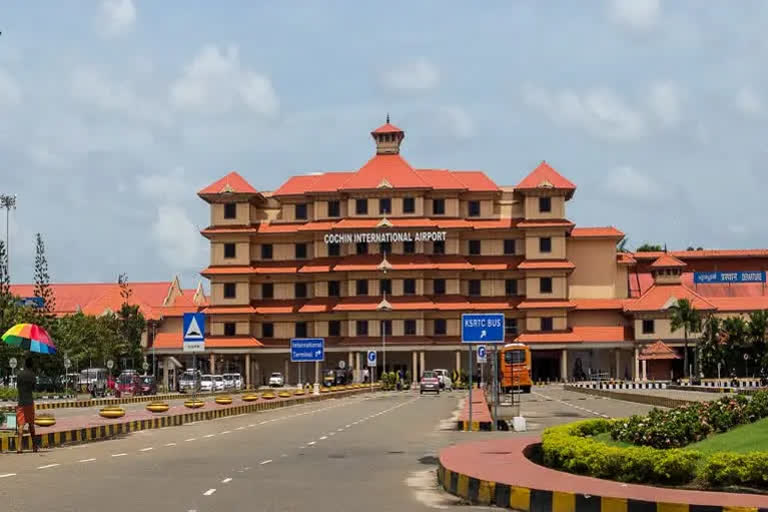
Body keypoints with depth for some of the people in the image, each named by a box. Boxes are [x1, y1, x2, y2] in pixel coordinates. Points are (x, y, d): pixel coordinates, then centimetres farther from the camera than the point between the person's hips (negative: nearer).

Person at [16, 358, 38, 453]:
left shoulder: (20, 374, -5)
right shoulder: (33, 375, 1)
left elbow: (17, 386, 6)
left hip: (21, 402, -2)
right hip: (30, 402, 2)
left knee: (21, 425, -8)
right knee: (31, 424, 15)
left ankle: (19, 447, -20)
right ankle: (34, 446, 19)